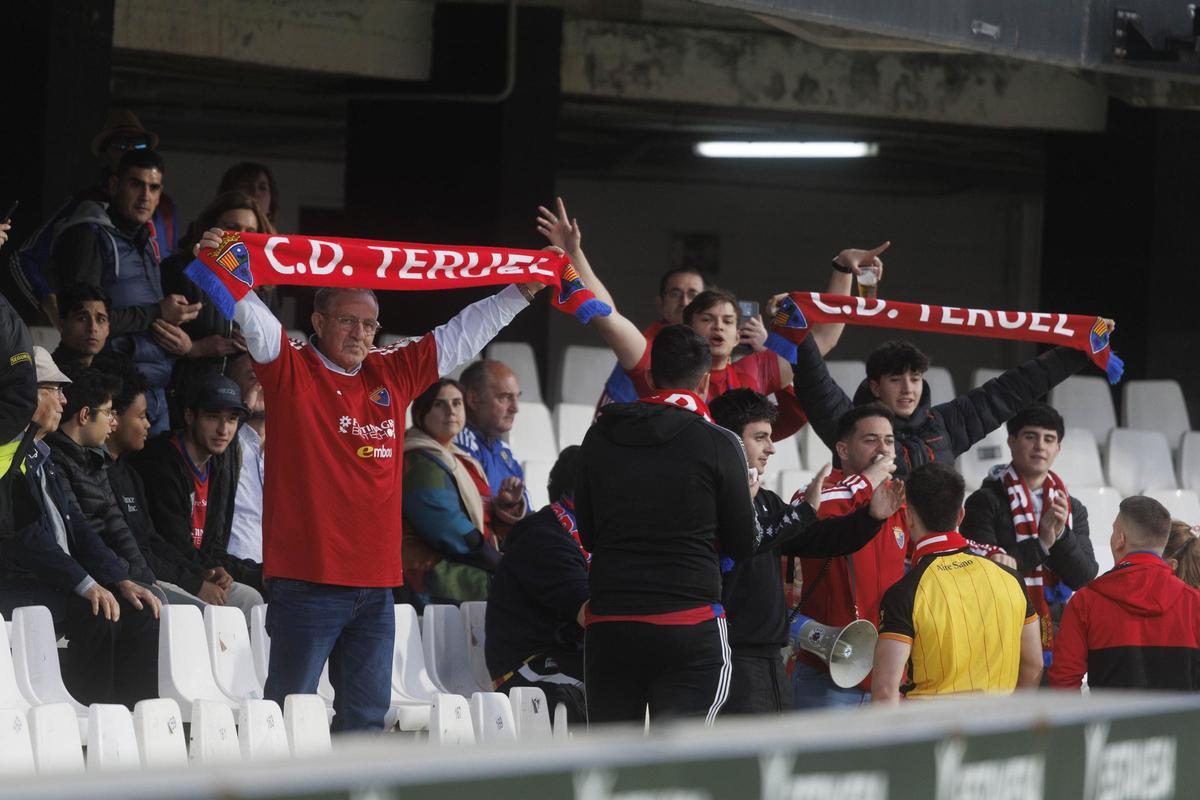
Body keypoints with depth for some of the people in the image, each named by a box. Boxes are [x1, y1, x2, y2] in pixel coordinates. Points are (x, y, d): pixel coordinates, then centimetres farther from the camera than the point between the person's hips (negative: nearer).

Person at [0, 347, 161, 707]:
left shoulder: (41, 458, 20)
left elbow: (75, 526, 17)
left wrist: (122, 581, 5)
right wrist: (86, 585, -21)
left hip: (61, 587, 10)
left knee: (142, 616, -4)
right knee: (96, 618, -29)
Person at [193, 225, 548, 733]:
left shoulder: (393, 375, 14)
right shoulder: (292, 371, -1)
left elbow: (463, 335, 21)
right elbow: (255, 324, -16)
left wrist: (523, 292, 21)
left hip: (376, 582, 6)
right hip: (306, 578, -6)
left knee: (367, 716, 10)